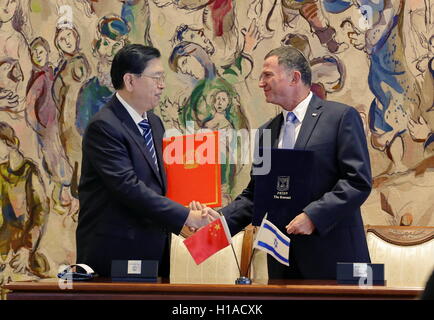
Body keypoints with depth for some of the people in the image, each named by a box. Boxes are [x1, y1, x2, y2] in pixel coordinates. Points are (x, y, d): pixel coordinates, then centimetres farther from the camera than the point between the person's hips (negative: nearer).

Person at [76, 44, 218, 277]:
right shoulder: (104, 126, -14)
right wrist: (185, 217, -22)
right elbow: (128, 186, -22)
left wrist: (188, 208, 2)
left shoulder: (154, 123, 16)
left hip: (152, 250, 8)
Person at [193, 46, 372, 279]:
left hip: (332, 258, -5)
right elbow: (254, 195, 16)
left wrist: (313, 216, -18)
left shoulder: (341, 117, -3)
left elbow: (358, 181, -10)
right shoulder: (266, 132, 16)